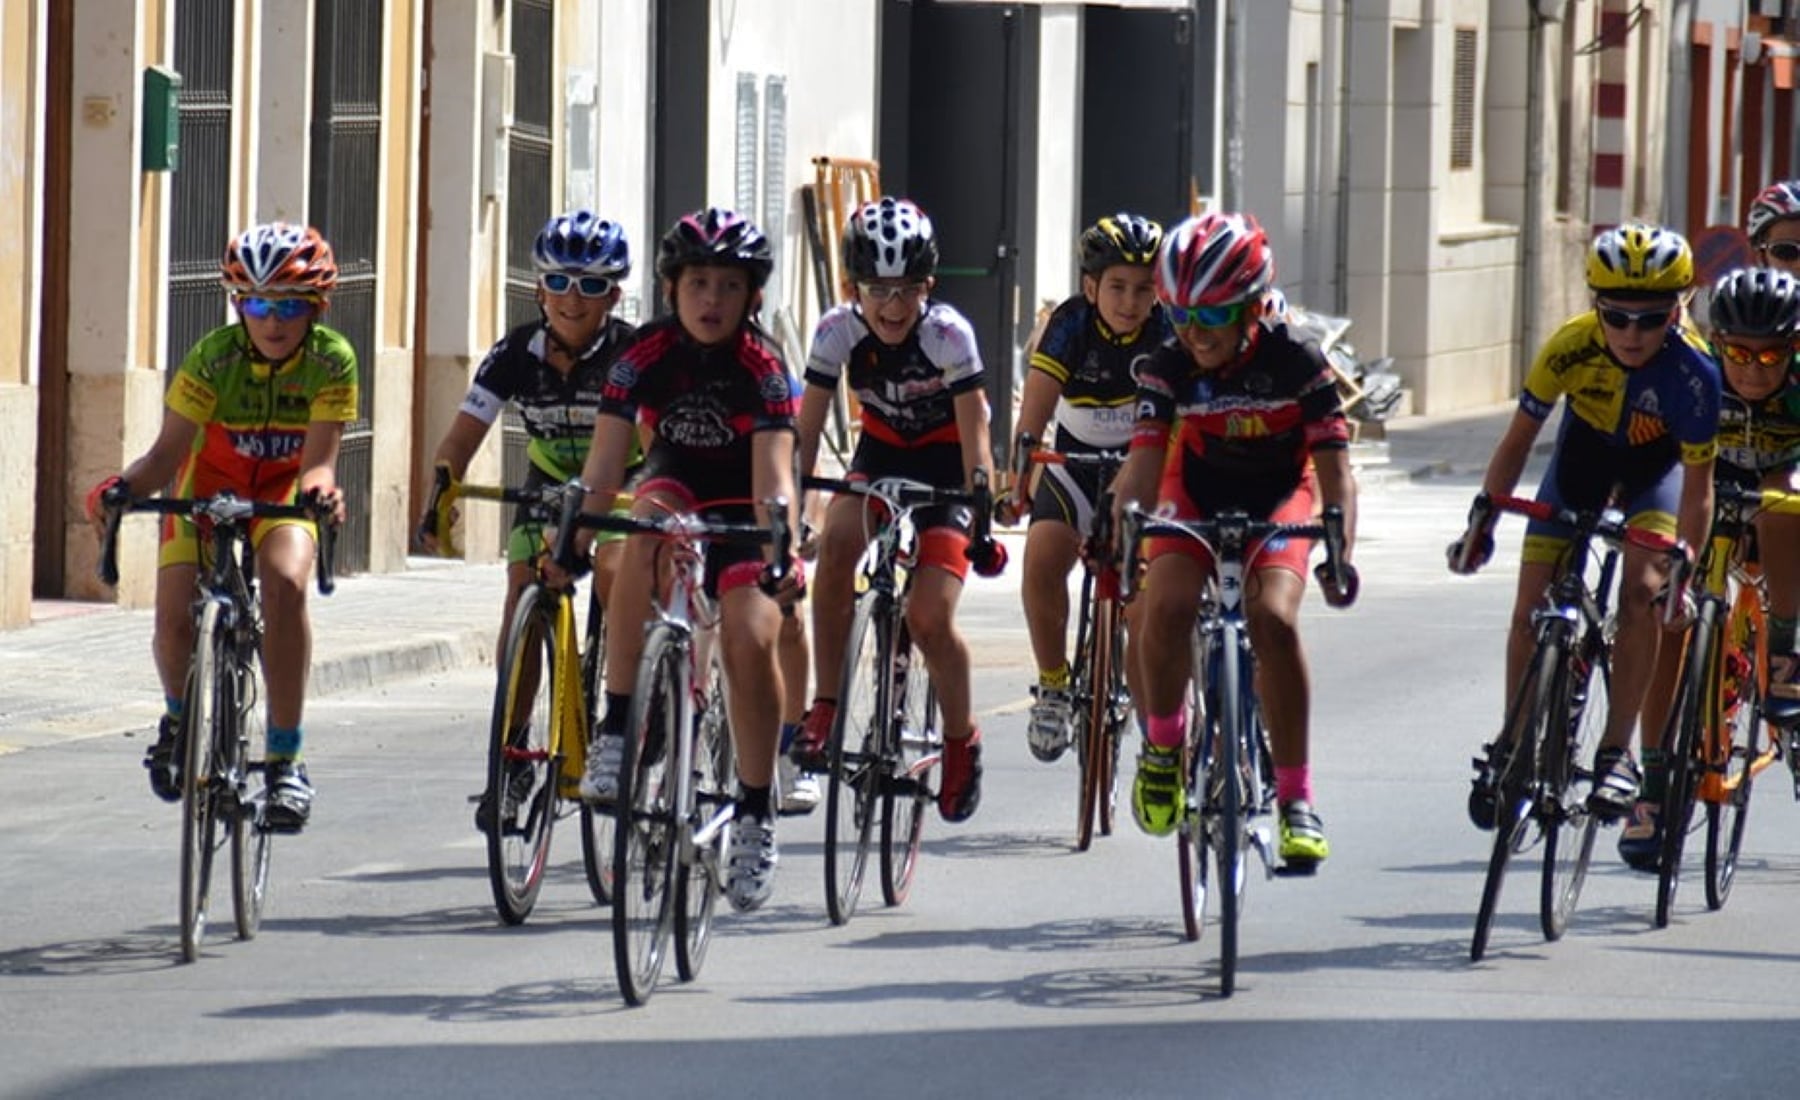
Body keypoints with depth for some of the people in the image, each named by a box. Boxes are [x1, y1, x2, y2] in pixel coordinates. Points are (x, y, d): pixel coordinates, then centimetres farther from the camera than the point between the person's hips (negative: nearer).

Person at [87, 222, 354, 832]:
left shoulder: (332, 361, -23)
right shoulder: (215, 357, -24)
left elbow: (318, 458, -29)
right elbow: (168, 451, -26)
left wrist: (320, 487, -53)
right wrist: (124, 485, -46)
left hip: (283, 490, -1)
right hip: (209, 486, 1)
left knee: (284, 582, -32)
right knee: (174, 615, -20)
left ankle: (285, 759, -24)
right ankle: (179, 718, 17)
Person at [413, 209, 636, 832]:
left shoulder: (629, 353, -21)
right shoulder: (517, 354, -14)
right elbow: (463, 436, -17)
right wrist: (440, 498, -35)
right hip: (548, 485, 3)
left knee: (614, 574, -30)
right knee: (523, 595, -18)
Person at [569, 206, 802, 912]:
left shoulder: (762, 365, -22)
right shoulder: (647, 355, -17)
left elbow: (773, 472, -32)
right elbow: (604, 463, -23)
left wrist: (780, 550, -47)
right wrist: (572, 536, -37)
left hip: (743, 509, -1)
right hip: (677, 486, 2)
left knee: (751, 640, -23)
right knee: (644, 530, -34)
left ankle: (756, 812, -6)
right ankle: (616, 731, -32)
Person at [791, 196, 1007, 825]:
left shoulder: (948, 334, -27)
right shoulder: (838, 331, -19)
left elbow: (974, 436, -26)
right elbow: (807, 429, -17)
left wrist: (981, 521, -35)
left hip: (944, 459, -3)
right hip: (881, 451, 3)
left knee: (929, 617, -16)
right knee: (837, 541, -29)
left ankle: (961, 740, 10)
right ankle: (824, 707, -19)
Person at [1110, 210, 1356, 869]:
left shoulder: (1298, 364, -25)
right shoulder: (1169, 369, -20)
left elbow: (1335, 470, -26)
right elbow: (1144, 462, -26)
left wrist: (1341, 554, -41)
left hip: (1279, 499, -2)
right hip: (1196, 495, 2)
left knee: (1273, 618, -28)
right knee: (1166, 606, -27)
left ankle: (1295, 796, -18)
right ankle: (1162, 747, -1)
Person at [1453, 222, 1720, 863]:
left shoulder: (1692, 372, -35)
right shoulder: (1571, 347, -32)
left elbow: (1697, 486, -25)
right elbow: (1519, 438, -16)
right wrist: (1483, 517, -19)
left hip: (1655, 467, -2)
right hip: (1583, 454, 2)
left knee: (1642, 593, -24)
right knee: (1532, 610, -6)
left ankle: (1618, 756, -19)